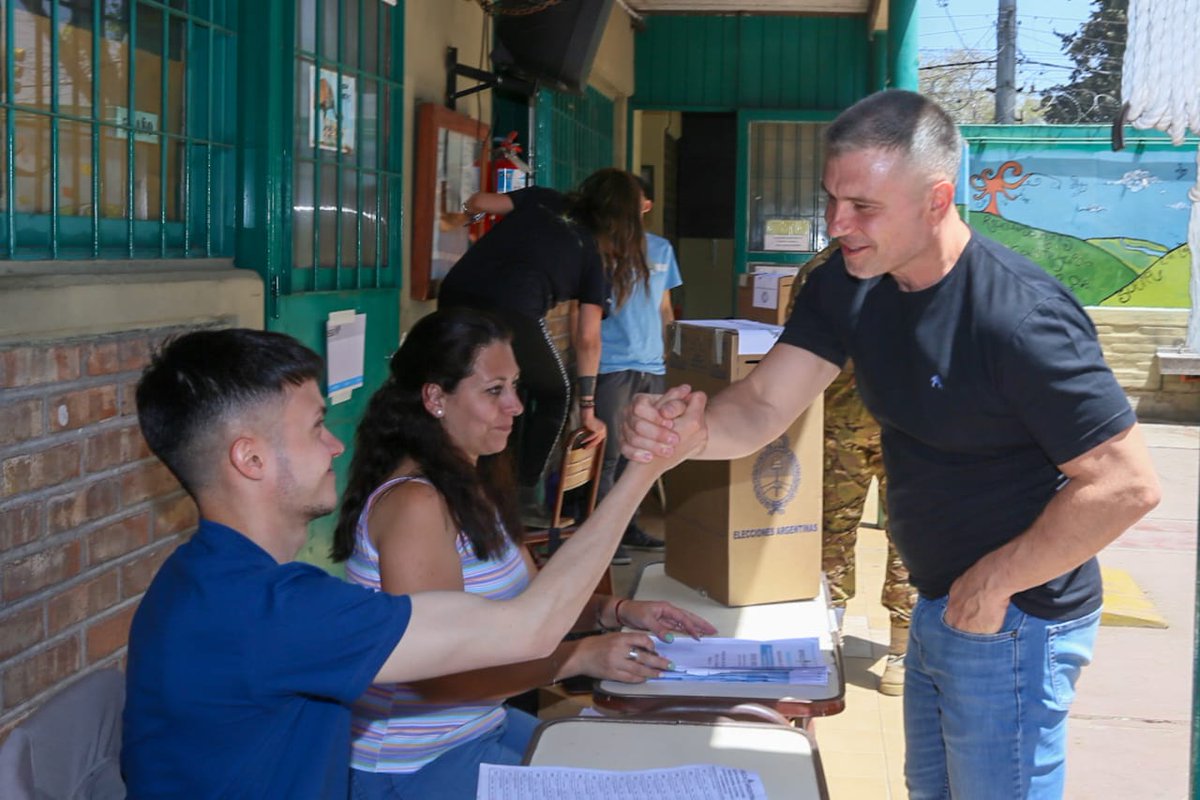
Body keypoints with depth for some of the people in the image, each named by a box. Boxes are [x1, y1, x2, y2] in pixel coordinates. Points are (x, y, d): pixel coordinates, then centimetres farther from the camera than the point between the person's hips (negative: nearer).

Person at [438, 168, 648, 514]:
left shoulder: (543, 200, 24)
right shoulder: (596, 253, 18)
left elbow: (478, 202, 17)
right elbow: (587, 338, 15)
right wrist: (587, 408, 22)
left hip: (455, 293, 4)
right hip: (511, 309, -4)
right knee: (554, 394, 23)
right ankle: (525, 499, 18)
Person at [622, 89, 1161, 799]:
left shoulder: (1020, 315, -29)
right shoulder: (848, 287, -4)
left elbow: (1127, 486, -28)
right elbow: (761, 408, -6)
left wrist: (994, 582, -20)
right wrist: (680, 430, -28)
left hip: (1016, 619, -8)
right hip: (938, 606, 8)